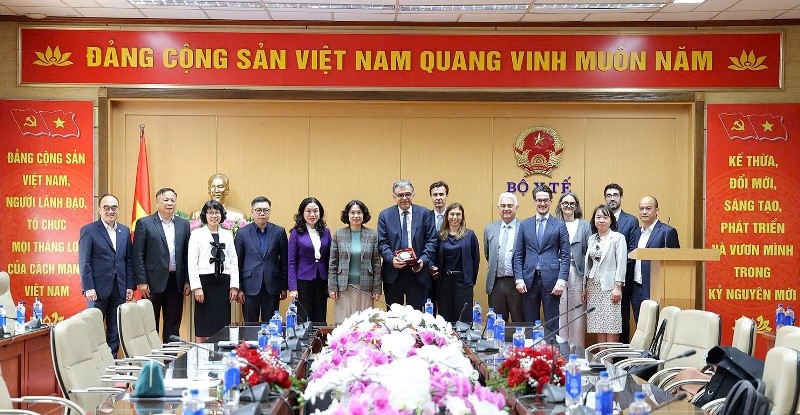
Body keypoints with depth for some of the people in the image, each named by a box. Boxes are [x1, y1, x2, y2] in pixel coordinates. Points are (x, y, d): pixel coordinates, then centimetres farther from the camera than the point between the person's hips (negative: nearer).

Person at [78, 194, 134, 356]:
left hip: (119, 289, 5)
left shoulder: (125, 231, 12)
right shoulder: (89, 230, -3)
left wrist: (130, 286, 6)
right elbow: (84, 262, -6)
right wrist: (88, 288, -12)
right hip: (98, 288, -5)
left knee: (116, 330, 7)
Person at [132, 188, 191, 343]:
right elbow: (137, 255, -5)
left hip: (176, 282, 4)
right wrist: (141, 282, -10)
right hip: (153, 282, -4)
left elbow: (187, 254, 10)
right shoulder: (144, 224, -2)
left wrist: (187, 281, 5)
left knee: (173, 325, 9)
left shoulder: (184, 224, 9)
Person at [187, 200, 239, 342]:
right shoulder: (196, 234, 3)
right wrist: (196, 287, -10)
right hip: (205, 281, -3)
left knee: (222, 323, 3)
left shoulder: (228, 234, 13)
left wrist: (234, 286, 3)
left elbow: (234, 261, 11)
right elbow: (192, 263, -2)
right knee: (203, 326, -1)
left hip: (223, 282, 3)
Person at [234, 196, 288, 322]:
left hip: (272, 287, 0)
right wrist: (238, 288, -1)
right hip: (250, 287, 0)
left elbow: (285, 261, 6)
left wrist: (284, 287, 4)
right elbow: (238, 262, 4)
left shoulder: (279, 232, 4)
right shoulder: (242, 233, 3)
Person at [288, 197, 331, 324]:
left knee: (320, 320, 6)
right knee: (303, 321, 0)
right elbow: (291, 262, -4)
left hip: (322, 281, 3)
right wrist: (292, 288, -11)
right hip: (303, 281, -3)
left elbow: (329, 259, 9)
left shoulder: (325, 232, 7)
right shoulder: (296, 233, -3)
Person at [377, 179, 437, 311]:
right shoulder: (385, 215, 5)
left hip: (417, 271, 0)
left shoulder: (424, 213, 4)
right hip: (393, 274, 0)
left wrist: (424, 259, -13)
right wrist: (392, 259, -17)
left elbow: (431, 240, 2)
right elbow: (382, 243, 0)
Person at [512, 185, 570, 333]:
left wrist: (561, 281, -9)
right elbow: (518, 254, 9)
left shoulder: (559, 225, 3)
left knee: (552, 325, 1)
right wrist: (519, 279, -1)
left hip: (551, 280, -2)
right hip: (529, 280, 2)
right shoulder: (524, 225, 10)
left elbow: (565, 256, 0)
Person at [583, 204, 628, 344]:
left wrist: (618, 287, -13)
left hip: (610, 286, -6)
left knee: (611, 326, -7)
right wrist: (585, 287, 14)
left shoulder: (618, 238, -4)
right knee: (598, 326, 5)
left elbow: (621, 264, -8)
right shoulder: (592, 239, 13)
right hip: (593, 286, 6)